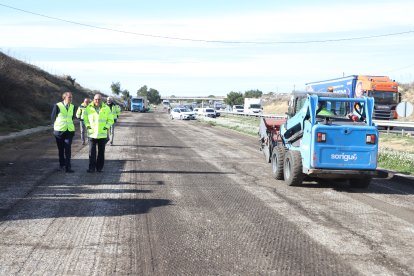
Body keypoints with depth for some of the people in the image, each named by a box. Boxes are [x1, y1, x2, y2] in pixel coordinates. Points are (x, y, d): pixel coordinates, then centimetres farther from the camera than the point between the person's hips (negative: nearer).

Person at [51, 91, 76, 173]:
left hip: (69, 130, 2)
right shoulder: (57, 106, -8)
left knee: (68, 149, -8)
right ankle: (61, 165, 27)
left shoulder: (72, 107, 4)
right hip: (59, 130, -2)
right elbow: (53, 117, 2)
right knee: (61, 149, 10)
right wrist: (56, 125, 9)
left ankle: (68, 167, -10)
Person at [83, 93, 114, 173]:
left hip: (102, 134, 1)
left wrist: (107, 126, -7)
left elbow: (110, 120, 8)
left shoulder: (106, 108, 1)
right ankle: (91, 168, 0)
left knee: (101, 152, 6)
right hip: (92, 133, -1)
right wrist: (87, 125, -4)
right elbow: (85, 118, 12)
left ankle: (99, 168, 15)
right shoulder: (88, 108, 1)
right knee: (92, 152, -5)